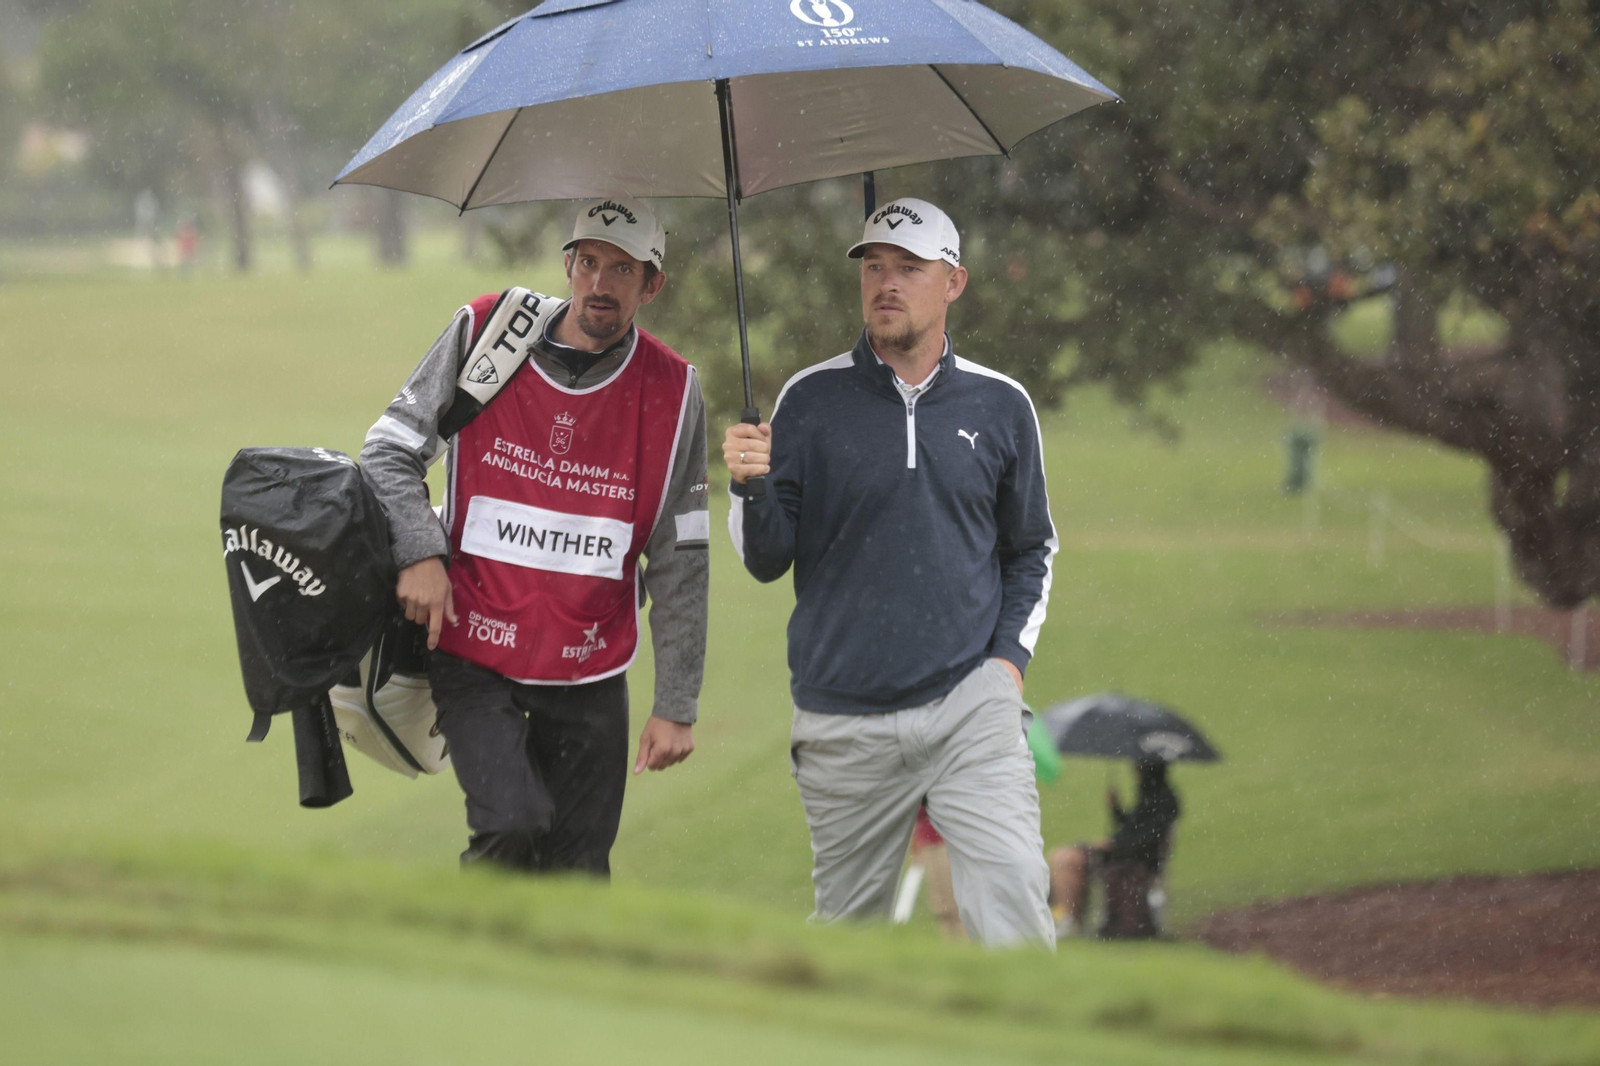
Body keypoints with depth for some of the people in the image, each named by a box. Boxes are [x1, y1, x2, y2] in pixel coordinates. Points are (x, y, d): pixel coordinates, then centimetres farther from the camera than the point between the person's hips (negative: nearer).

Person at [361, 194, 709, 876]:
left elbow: (680, 564, 3)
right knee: (513, 826, -21)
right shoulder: (482, 337, -3)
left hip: (589, 675, 2)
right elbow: (390, 452, 3)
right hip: (474, 653, -2)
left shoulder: (671, 395, 0)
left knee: (577, 873, 3)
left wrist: (677, 705, 1)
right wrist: (419, 552, -15)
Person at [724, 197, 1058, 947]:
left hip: (971, 707, 0)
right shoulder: (811, 400, 4)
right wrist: (750, 490, -16)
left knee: (1011, 899, -17)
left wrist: (1011, 654, 6)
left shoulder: (1000, 406, 8)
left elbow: (1031, 548, 20)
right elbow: (767, 561, 4)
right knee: (850, 929, 7)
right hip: (844, 723, 0)